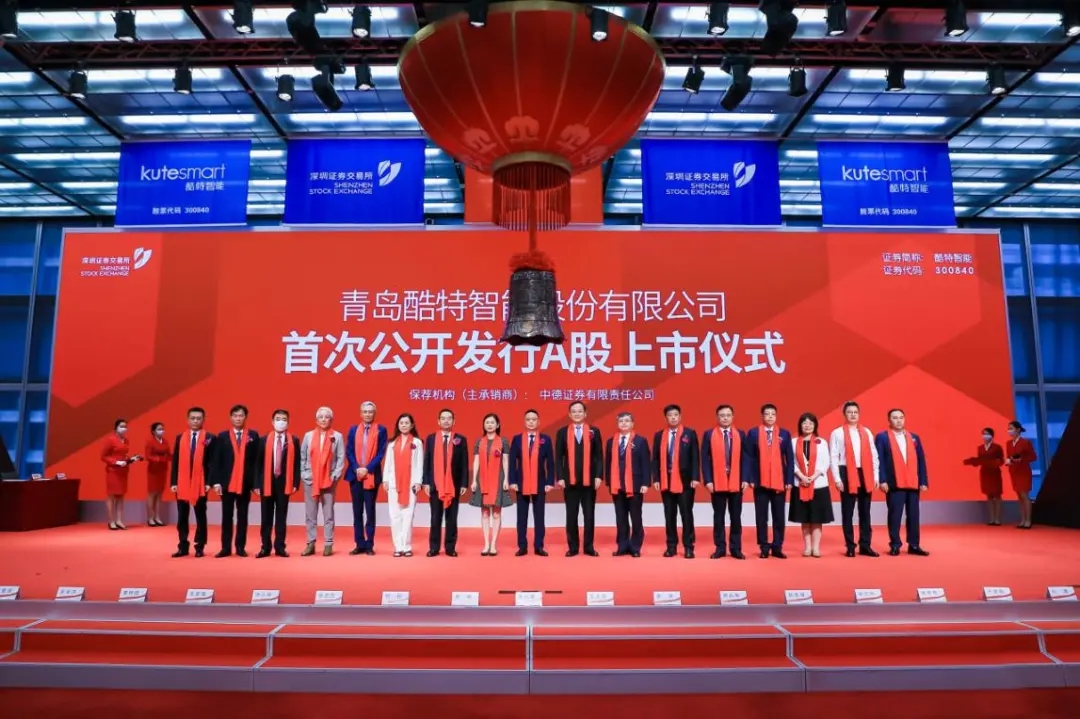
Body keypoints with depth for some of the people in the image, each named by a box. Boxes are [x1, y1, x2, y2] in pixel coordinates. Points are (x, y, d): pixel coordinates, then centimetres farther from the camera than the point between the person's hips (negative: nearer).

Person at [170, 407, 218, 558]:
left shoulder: (210, 438, -2)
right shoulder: (180, 438, 8)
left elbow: (213, 462, -6)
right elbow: (175, 462, 7)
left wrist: (210, 482, -14)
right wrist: (173, 482, 0)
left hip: (201, 483, -3)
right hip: (182, 483, 3)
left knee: (200, 516, 5)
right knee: (182, 517, 8)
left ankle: (199, 547, 12)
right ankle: (183, 547, 16)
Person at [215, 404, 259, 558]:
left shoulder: (253, 435, 4)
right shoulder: (223, 436, 6)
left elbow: (257, 460, 0)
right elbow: (218, 461, 3)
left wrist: (256, 481, -6)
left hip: (245, 482, -1)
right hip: (227, 481, 1)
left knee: (242, 516, 7)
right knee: (226, 516, 6)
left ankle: (240, 547, 13)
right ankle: (226, 547, 13)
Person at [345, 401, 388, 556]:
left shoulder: (381, 430, 1)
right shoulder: (353, 430, 10)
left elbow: (381, 453, -5)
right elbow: (348, 452, 4)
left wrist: (367, 469, -14)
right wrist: (356, 468, -10)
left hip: (372, 475, -3)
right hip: (355, 475, 3)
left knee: (370, 511, 3)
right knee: (357, 512, 7)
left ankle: (369, 545, 8)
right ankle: (359, 544, 13)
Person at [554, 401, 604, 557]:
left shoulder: (594, 432, 5)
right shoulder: (562, 432, 5)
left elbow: (599, 456, 3)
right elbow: (559, 457, 2)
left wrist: (599, 476, -6)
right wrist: (560, 477, -5)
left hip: (589, 480, 0)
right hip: (570, 480, 0)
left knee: (589, 515, 5)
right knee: (571, 515, 5)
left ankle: (589, 547, 14)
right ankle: (573, 547, 14)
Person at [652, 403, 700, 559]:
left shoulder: (690, 434, 2)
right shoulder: (659, 436, 8)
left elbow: (695, 458, -2)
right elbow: (656, 459, 6)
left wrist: (695, 478, -10)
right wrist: (656, 479, -2)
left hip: (685, 480, -2)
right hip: (665, 480, 2)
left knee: (686, 514, 1)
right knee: (669, 514, 7)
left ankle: (688, 547, 9)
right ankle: (671, 546, 16)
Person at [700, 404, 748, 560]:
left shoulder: (740, 434, 7)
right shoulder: (708, 434, 1)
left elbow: (744, 458, 4)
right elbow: (705, 459, -2)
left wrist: (745, 479, -4)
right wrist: (707, 480, -10)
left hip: (736, 482, 1)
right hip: (717, 482, -1)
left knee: (736, 517, 7)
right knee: (718, 517, 5)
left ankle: (736, 548, 15)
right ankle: (720, 548, 13)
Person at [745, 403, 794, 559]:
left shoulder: (784, 434, 6)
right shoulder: (753, 433, 2)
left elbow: (790, 459, 4)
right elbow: (749, 458, 0)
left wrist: (789, 480, -3)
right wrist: (750, 479, -7)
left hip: (779, 482, 1)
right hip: (760, 482, -1)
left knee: (779, 517, 6)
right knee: (761, 517, 5)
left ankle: (777, 547, 16)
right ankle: (764, 548, 13)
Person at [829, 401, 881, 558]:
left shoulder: (867, 432, 11)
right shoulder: (837, 433, 0)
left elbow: (874, 456, 11)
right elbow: (833, 458, -4)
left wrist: (875, 476, 4)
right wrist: (837, 479, -10)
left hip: (865, 474, 3)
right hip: (847, 474, -3)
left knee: (865, 512, 8)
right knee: (848, 512, 2)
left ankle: (865, 545, 15)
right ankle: (850, 546, 10)